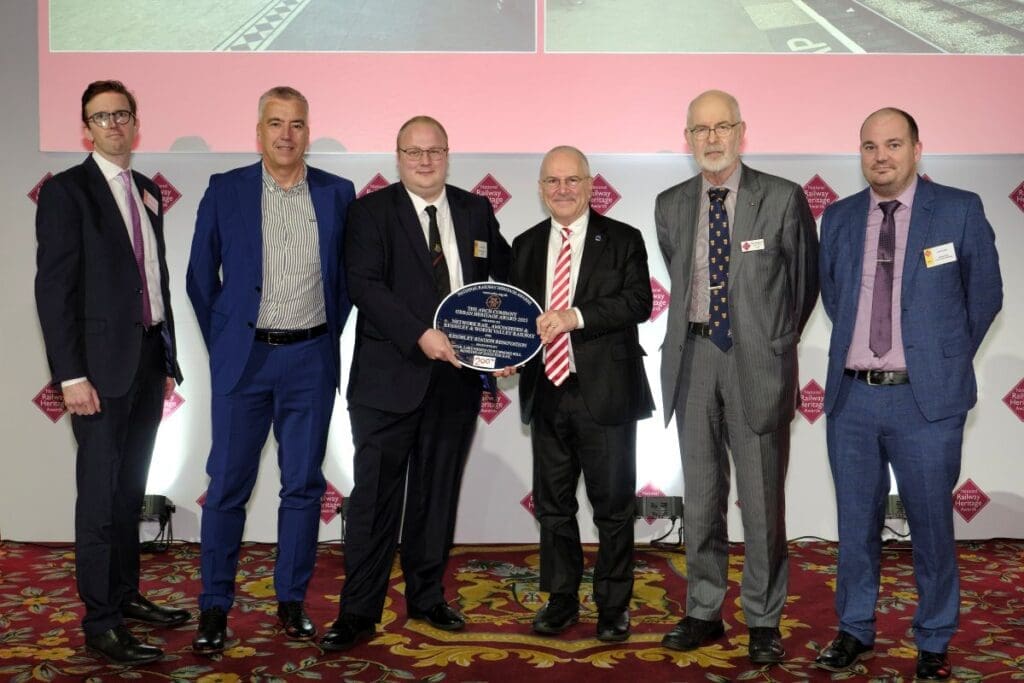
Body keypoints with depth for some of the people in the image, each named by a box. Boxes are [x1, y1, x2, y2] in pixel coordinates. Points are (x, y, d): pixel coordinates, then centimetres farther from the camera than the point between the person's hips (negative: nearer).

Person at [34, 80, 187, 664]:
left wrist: (168, 357, 13)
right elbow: (54, 288, -11)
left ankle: (126, 595, 26)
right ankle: (100, 622, 7)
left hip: (149, 359, 6)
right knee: (101, 495, -2)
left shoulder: (148, 192, 14)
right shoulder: (67, 191, -6)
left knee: (132, 489, 14)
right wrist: (71, 375, -16)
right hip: (102, 365, -6)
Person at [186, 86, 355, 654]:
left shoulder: (338, 194, 4)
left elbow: (349, 275, 11)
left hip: (311, 361, 1)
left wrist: (330, 335, 7)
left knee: (304, 484, 7)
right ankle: (214, 608, 14)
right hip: (243, 358, -1)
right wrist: (222, 345, 5)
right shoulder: (225, 191, 1)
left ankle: (292, 601, 20)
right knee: (227, 485, 2)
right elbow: (201, 277, 6)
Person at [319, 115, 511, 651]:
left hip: (457, 376, 4)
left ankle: (427, 597, 27)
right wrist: (420, 336, -22)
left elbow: (503, 275, 16)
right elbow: (364, 285, -12)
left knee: (438, 495, 13)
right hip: (389, 377, -4)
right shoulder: (372, 211, 0)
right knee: (375, 497, -1)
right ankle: (358, 613, 8)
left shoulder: (476, 211, 12)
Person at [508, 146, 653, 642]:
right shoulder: (525, 246, 12)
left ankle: (614, 605, 20)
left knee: (613, 505, 5)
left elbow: (639, 302, -13)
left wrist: (577, 316, -23)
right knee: (552, 504, 13)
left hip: (604, 393, -4)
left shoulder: (623, 240, -1)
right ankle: (562, 599, 27)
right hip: (546, 392, 4)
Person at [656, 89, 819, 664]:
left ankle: (764, 621, 17)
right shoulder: (671, 206, 9)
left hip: (758, 359, -3)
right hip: (694, 357, 4)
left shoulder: (783, 199, -2)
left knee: (763, 497, 2)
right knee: (701, 496, 11)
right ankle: (703, 612, 23)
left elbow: (806, 278, 8)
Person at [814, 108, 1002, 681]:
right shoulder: (839, 218, 7)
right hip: (852, 397, 3)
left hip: (926, 400, -3)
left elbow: (984, 295, 6)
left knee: (932, 525, 7)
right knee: (856, 523, 13)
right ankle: (856, 630, 29)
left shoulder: (960, 210, -2)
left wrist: (946, 360, 11)